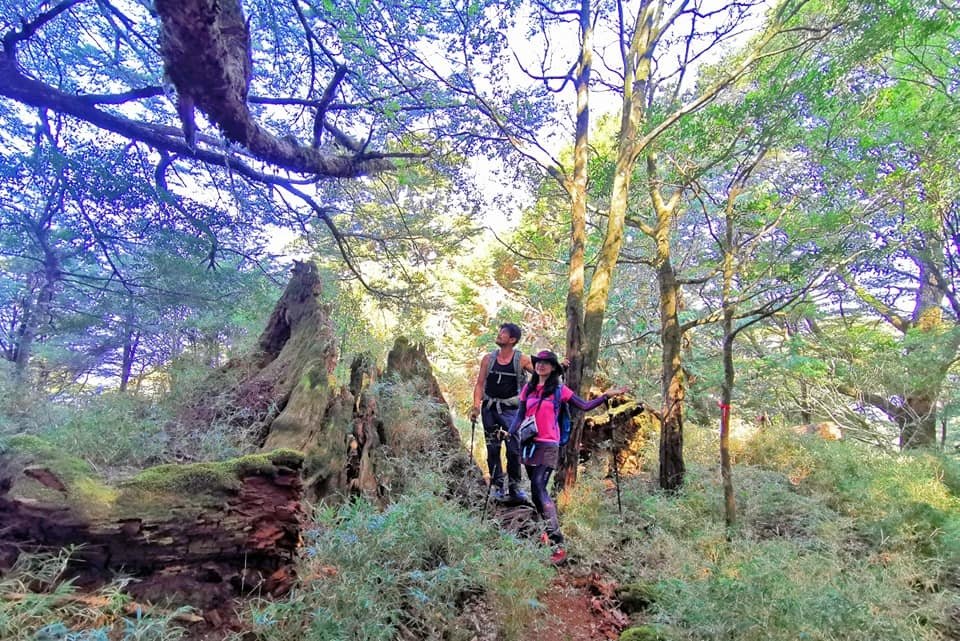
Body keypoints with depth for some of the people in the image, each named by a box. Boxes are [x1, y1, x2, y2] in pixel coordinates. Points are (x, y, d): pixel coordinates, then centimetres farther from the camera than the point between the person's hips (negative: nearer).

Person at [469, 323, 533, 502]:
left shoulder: (522, 360, -5)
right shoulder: (488, 358, 2)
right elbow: (480, 383, 4)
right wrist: (476, 407, -5)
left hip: (511, 409, -2)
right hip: (489, 409, 2)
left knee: (514, 449, -2)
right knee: (493, 449, 6)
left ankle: (514, 486, 12)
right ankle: (497, 486, 16)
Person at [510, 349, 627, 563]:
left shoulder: (559, 389, -1)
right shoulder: (528, 388, 9)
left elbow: (585, 406, 0)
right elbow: (520, 415, 10)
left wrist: (606, 395, -7)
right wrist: (509, 432, -5)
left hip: (548, 446, -5)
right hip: (529, 444, 5)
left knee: (538, 488, -18)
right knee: (537, 490, 11)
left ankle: (558, 544, -18)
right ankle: (550, 530, 29)